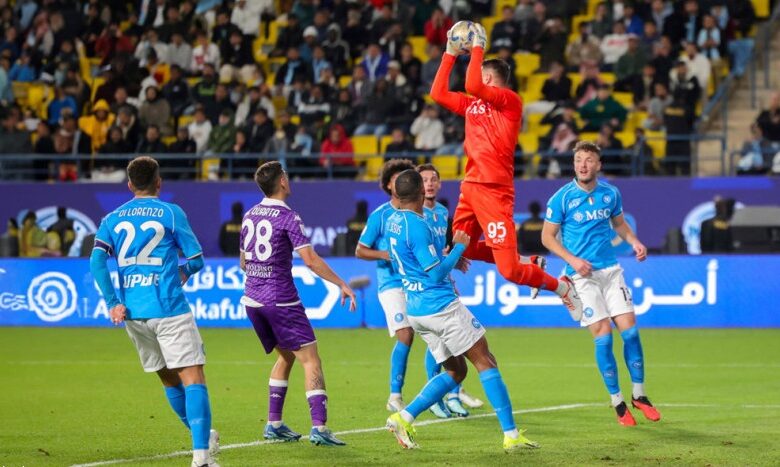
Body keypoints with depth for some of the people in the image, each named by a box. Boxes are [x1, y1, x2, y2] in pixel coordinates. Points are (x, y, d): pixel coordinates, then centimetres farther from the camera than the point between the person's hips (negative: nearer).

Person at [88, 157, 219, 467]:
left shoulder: (113, 219, 11)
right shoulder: (171, 213, 1)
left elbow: (97, 261, -2)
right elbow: (196, 260, 3)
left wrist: (112, 302, -4)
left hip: (132, 313, 5)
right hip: (169, 309, -5)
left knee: (169, 379, 20)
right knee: (193, 379, -8)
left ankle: (203, 437, 32)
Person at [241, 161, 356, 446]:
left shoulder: (250, 216, 9)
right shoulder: (287, 217, -12)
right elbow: (310, 260, -19)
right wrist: (341, 285, -14)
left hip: (252, 299, 8)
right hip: (281, 301, -8)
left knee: (285, 356, 22)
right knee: (310, 360, -6)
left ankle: (274, 424, 18)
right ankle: (319, 428, -17)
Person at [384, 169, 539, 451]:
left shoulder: (393, 221, 9)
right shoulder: (417, 226, -18)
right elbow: (436, 273, -18)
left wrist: (447, 257, 23)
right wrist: (459, 247, -6)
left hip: (416, 309, 9)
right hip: (441, 306, -9)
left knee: (455, 371, 14)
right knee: (485, 362, -1)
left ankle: (404, 418, 1)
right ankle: (511, 434, -4)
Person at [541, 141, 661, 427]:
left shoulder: (610, 194, 3)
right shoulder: (562, 199, -8)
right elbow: (547, 236, -2)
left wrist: (634, 242, 1)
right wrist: (572, 260, -14)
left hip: (611, 271, 4)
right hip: (583, 275, -4)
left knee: (630, 331, -3)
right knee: (603, 337, -8)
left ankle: (639, 395, 11)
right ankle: (617, 401, 6)